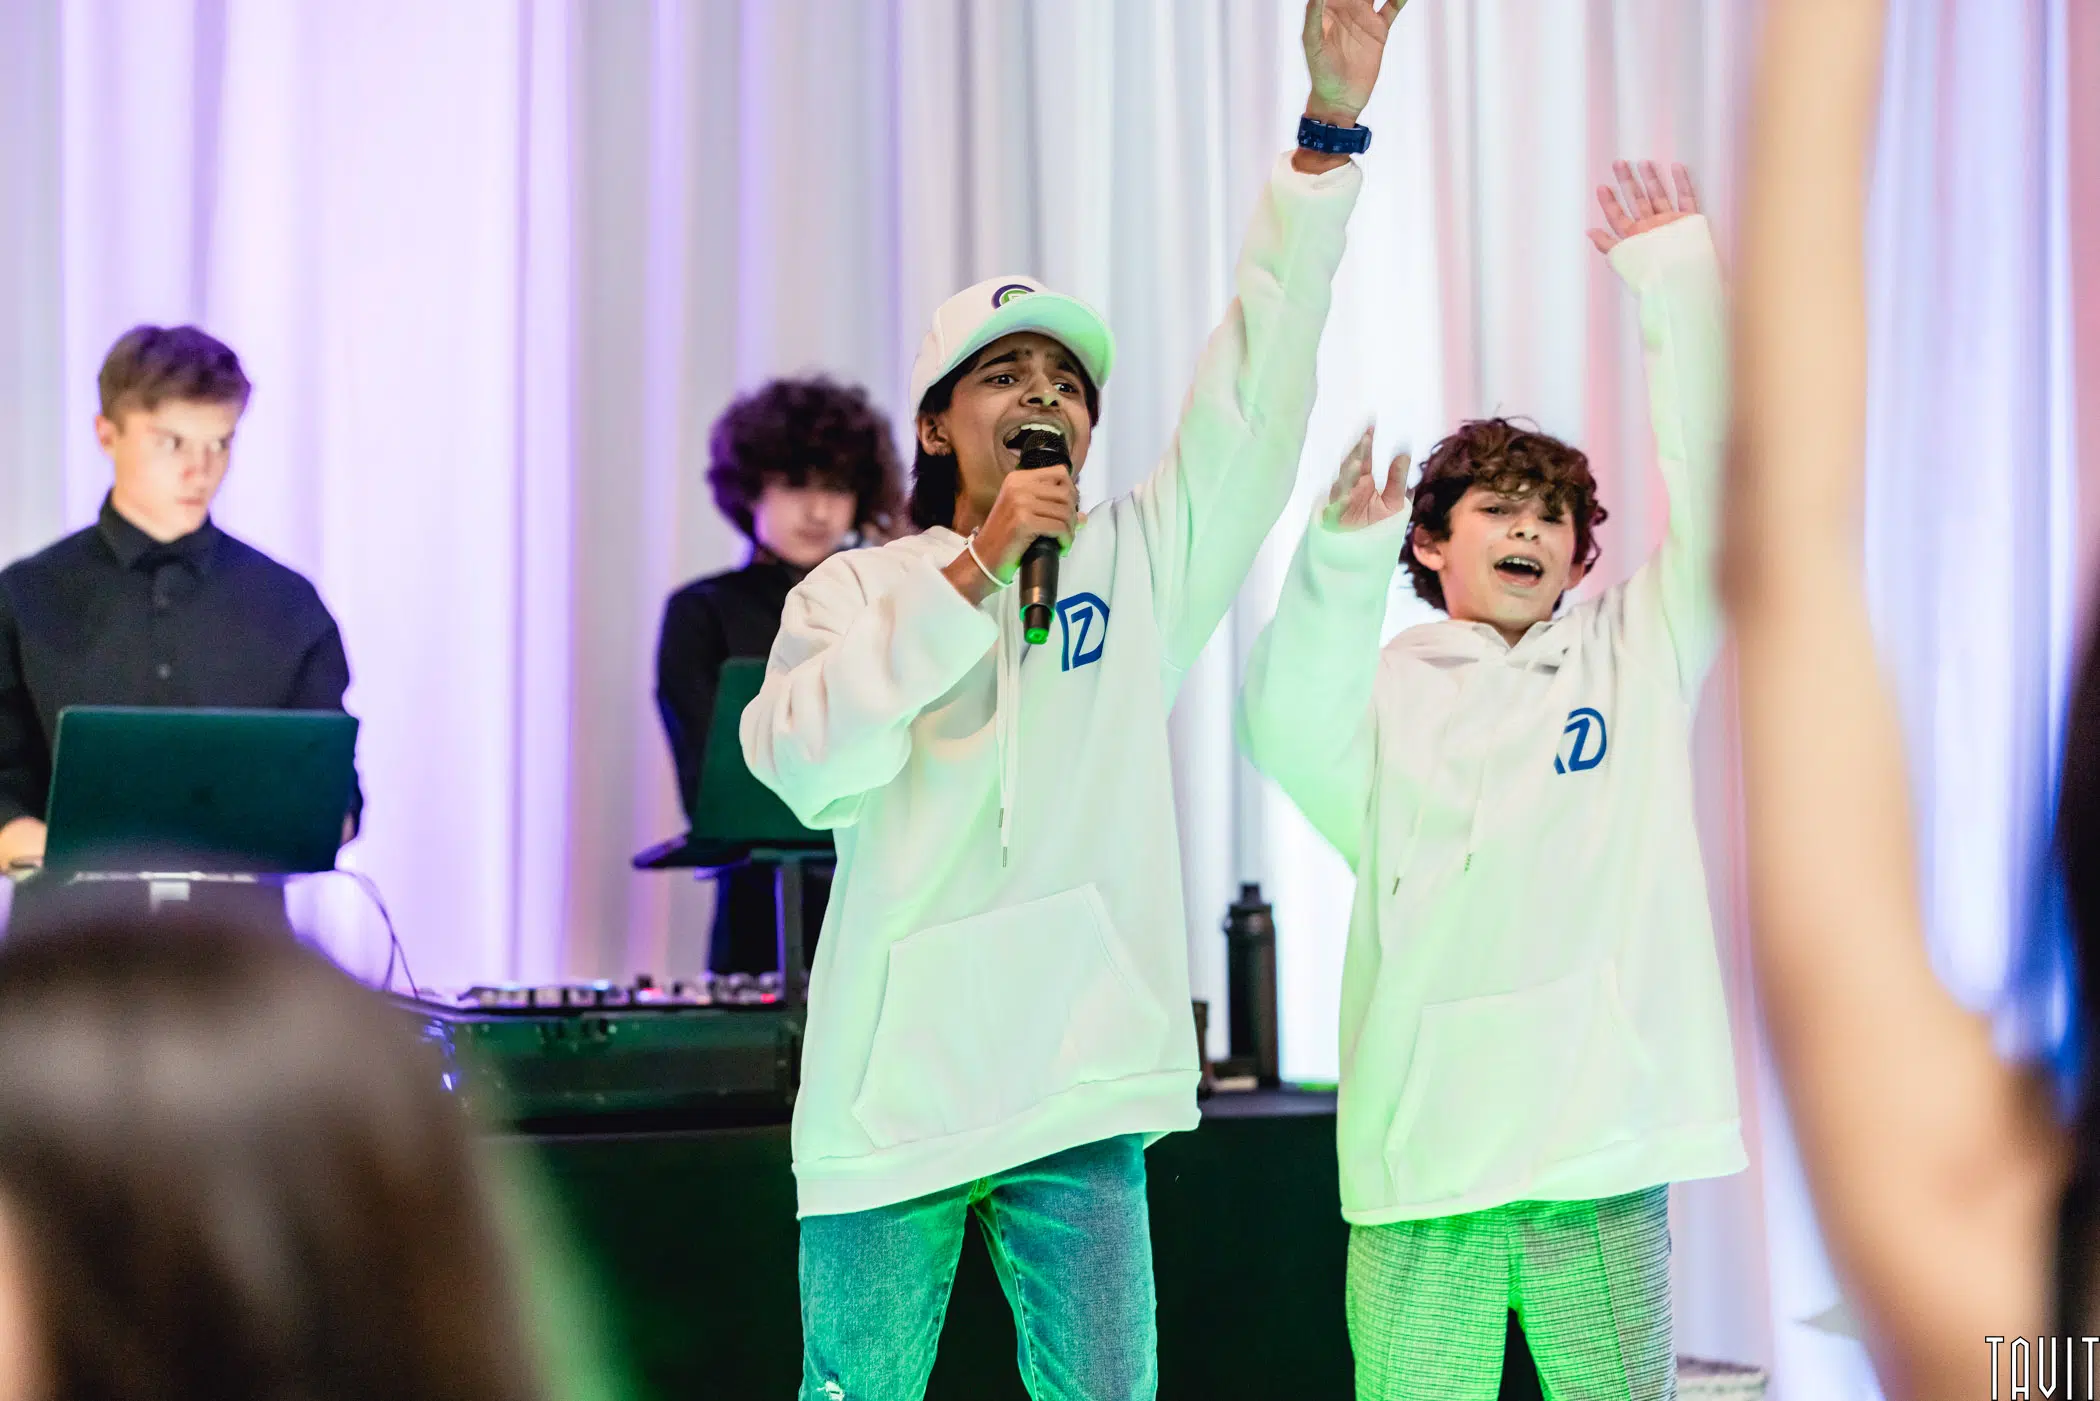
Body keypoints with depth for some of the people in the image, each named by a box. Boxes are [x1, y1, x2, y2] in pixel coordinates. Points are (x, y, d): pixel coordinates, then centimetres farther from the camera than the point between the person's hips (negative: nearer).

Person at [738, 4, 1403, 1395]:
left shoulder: (1142, 563, 13)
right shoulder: (856, 588, 10)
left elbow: (1257, 391, 3)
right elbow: (810, 757, -9)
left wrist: (1329, 128, -6)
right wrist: (975, 570, -11)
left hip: (1078, 1082, 1)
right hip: (890, 1081, -1)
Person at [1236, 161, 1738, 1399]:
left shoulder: (1632, 660, 13)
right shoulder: (1384, 686, 9)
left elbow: (1715, 512, 2)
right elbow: (1291, 736, -12)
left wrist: (1679, 281, -4)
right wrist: (1344, 558, -27)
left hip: (1604, 1124, 1)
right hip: (1423, 1141, -1)